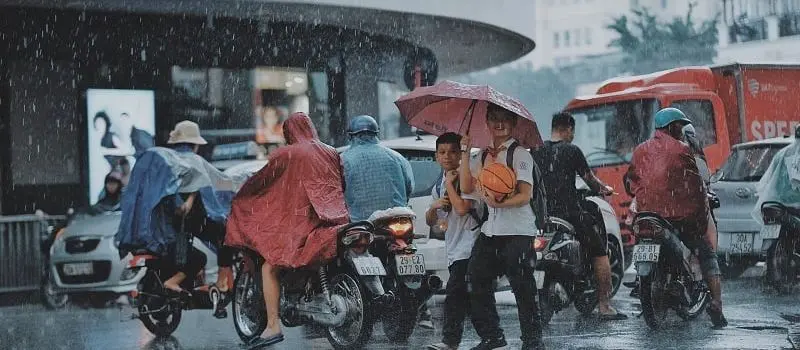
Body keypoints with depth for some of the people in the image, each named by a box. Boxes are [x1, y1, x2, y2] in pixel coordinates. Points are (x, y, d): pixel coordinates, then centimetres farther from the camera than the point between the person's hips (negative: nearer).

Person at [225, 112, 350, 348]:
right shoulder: (331, 153, 12)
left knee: (269, 267, -2)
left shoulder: (287, 154, 0)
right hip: (337, 221, 5)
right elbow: (343, 184, 21)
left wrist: (237, 200, 21)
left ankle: (273, 326, -13)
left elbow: (260, 180, 6)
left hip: (304, 223, -5)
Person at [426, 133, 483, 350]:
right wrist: (434, 206, 1)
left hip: (468, 247, -9)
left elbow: (462, 208, -22)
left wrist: (449, 184, -11)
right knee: (464, 296, 11)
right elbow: (431, 221, 22)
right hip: (454, 252, 9)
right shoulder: (438, 187, 17)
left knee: (454, 292, -19)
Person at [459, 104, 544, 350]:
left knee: (522, 287, -8)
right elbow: (466, 187, 6)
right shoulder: (482, 156, 16)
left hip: (517, 232, -7)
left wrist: (500, 204, -27)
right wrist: (465, 154, 1)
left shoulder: (519, 154, -3)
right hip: (489, 230, 7)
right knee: (477, 283, 4)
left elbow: (525, 195, -11)